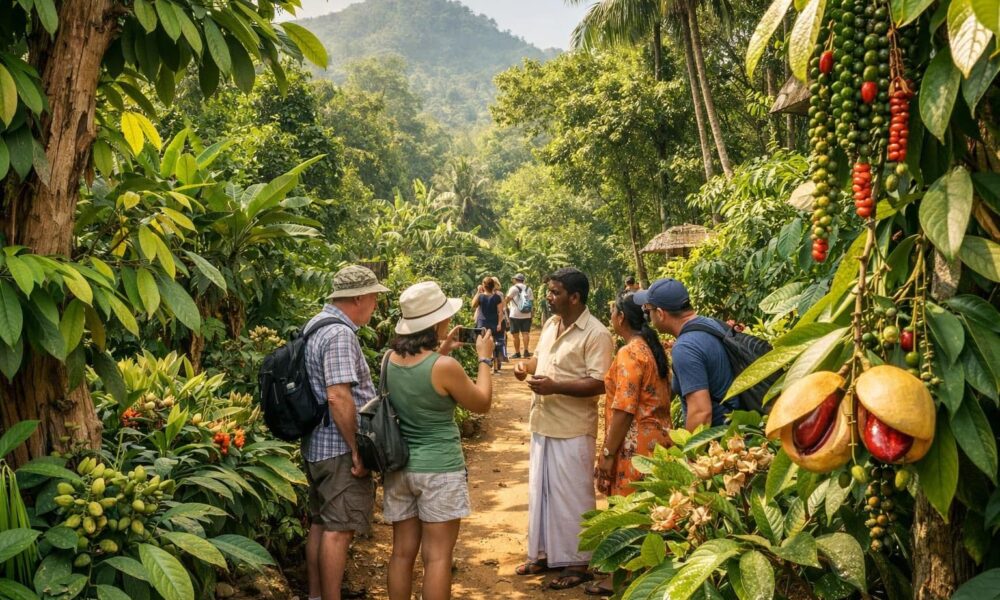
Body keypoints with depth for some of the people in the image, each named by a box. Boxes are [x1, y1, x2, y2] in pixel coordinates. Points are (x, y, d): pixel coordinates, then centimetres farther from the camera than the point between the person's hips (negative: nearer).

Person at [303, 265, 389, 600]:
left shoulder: (316, 324, 12)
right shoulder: (340, 334, -19)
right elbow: (338, 396, -26)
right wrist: (357, 450, -20)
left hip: (316, 446, 10)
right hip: (339, 449, -10)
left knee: (320, 523, 17)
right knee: (339, 530, -3)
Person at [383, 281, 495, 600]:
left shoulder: (392, 359, 0)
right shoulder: (445, 367, -19)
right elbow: (482, 403, -4)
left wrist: (440, 352, 18)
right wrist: (485, 358, 6)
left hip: (400, 466, 6)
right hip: (438, 468, -6)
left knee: (402, 553, 14)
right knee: (437, 557, 3)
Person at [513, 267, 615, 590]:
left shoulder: (596, 334, -18)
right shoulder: (550, 324, 8)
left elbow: (600, 384, -22)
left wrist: (554, 387, -27)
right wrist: (526, 365, 0)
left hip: (572, 430, -8)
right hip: (542, 423, 8)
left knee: (571, 496, 3)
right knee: (540, 491, 18)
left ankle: (577, 563, 19)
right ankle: (544, 553, 33)